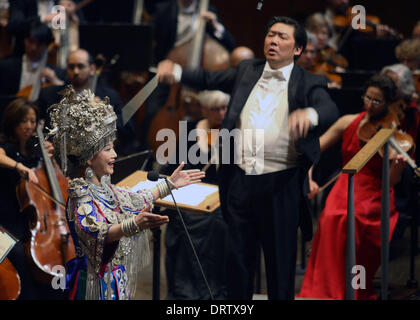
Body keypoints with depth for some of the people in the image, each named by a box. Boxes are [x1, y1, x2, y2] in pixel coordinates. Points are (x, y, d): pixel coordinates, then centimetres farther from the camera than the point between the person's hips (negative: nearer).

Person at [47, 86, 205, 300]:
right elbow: (98, 233, -39)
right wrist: (135, 225, -55)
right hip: (98, 281, -10)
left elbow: (133, 200, 25)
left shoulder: (102, 186, 8)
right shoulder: (81, 197, -23)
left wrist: (170, 184, 29)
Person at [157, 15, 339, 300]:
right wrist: (175, 73, 4)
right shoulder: (247, 72, 13)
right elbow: (210, 80, 22)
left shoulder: (309, 84, -1)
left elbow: (330, 111, -18)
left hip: (281, 184, -3)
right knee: (239, 253, 11)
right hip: (240, 179, 4)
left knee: (280, 258, 4)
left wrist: (310, 114, -41)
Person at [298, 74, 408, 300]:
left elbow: (391, 182, -9)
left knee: (350, 220, -31)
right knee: (331, 219, -28)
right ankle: (327, 288, -19)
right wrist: (308, 178, -11)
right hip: (346, 188, 2)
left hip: (374, 196, -2)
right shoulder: (348, 123, 4)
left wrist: (398, 166, -31)